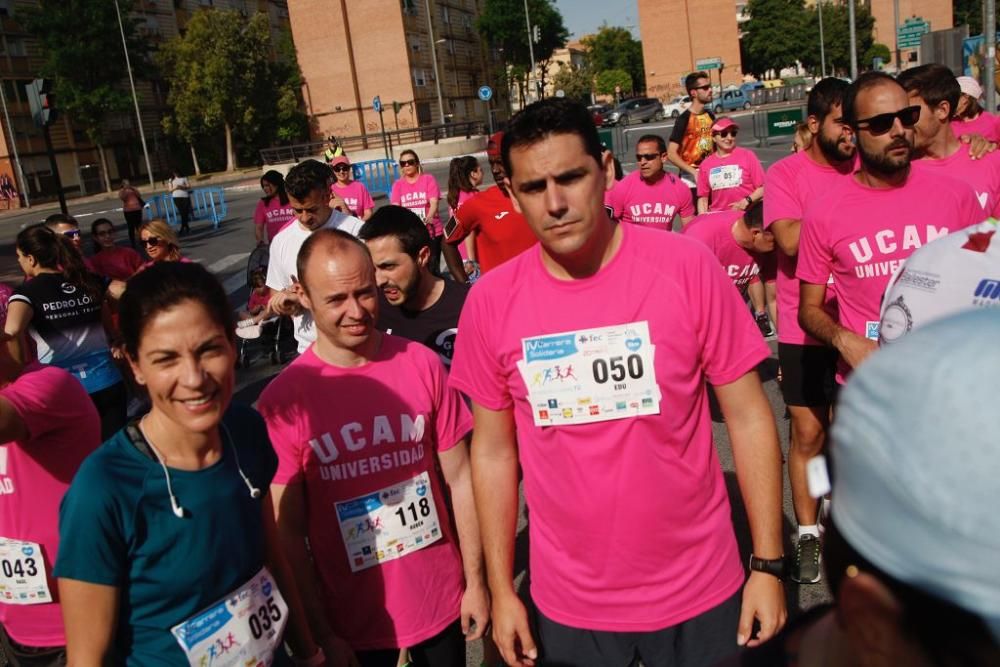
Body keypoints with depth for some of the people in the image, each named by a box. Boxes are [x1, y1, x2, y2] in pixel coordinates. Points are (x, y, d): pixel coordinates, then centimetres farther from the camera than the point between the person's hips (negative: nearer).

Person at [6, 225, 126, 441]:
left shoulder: (27, 292, -7)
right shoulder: (89, 282, 6)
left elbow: (12, 330, -25)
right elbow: (109, 323, 17)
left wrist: (25, 366, -12)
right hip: (107, 382, 3)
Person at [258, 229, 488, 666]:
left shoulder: (422, 364, -8)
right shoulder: (283, 399, -14)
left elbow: (460, 478, -2)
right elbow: (288, 532, -9)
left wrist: (476, 582, 0)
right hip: (353, 621, -2)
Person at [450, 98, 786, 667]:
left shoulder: (688, 267, -14)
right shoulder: (490, 302, -9)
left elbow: (747, 416, -7)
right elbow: (494, 450, 0)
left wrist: (768, 564, -5)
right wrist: (502, 589, 3)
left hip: (700, 590, -1)